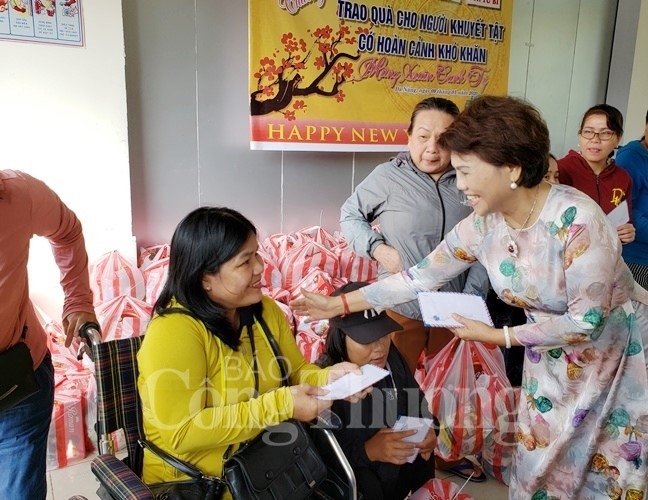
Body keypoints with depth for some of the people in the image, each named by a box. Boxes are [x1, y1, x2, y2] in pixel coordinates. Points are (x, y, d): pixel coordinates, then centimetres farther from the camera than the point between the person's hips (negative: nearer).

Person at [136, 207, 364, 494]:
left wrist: (327, 377, -14)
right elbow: (181, 433, -25)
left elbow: (295, 371, 8)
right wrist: (279, 405, -27)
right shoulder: (173, 332, -23)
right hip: (196, 484, -6)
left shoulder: (266, 311, 0)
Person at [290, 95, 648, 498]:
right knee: (542, 453, 15)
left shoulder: (577, 219, -33)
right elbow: (423, 276, -11)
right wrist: (339, 304, -12)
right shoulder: (483, 225, -16)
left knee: (609, 467, 11)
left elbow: (587, 321, -28)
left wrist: (496, 336, -24)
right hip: (554, 351, 4)